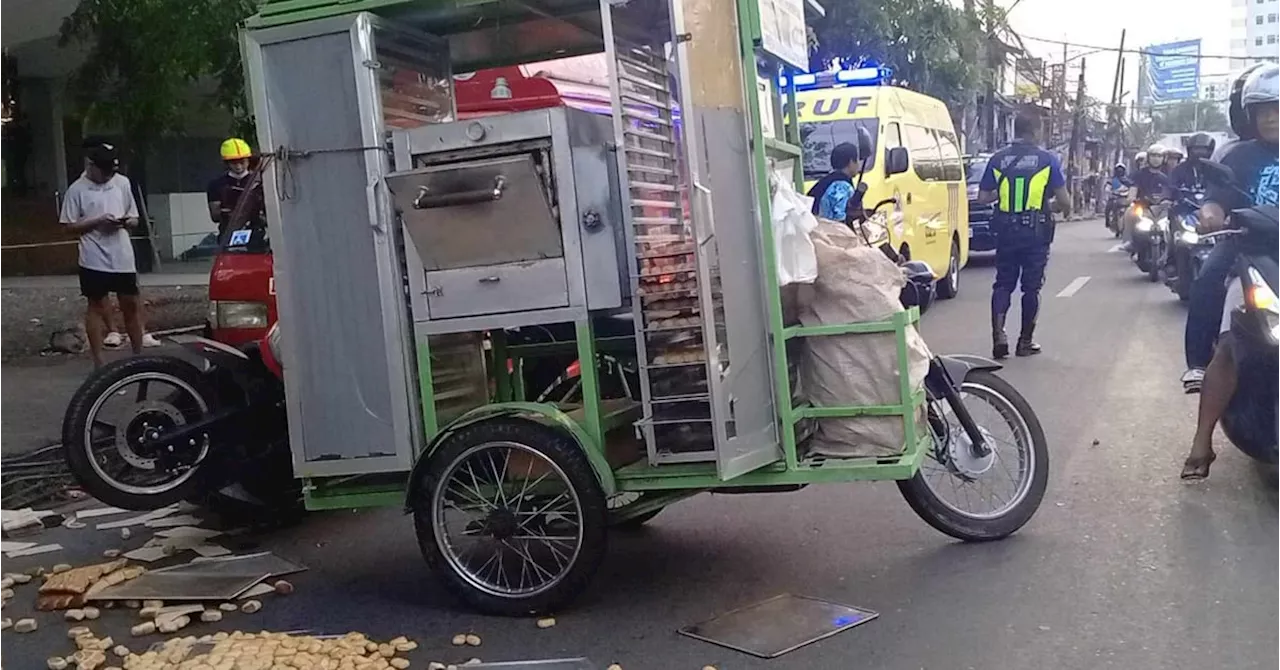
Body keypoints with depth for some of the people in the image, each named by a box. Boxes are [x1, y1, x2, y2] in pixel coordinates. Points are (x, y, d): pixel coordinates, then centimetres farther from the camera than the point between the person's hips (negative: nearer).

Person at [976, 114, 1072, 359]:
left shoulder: (997, 160, 2)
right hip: (1036, 231, -2)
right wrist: (1061, 207, 20)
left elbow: (983, 198, 4)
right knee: (1031, 286, 8)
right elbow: (1064, 201, -2)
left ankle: (998, 334, -7)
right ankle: (1025, 341, 14)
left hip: (1006, 231, 2)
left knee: (1003, 283, 10)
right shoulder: (1047, 160, -4)